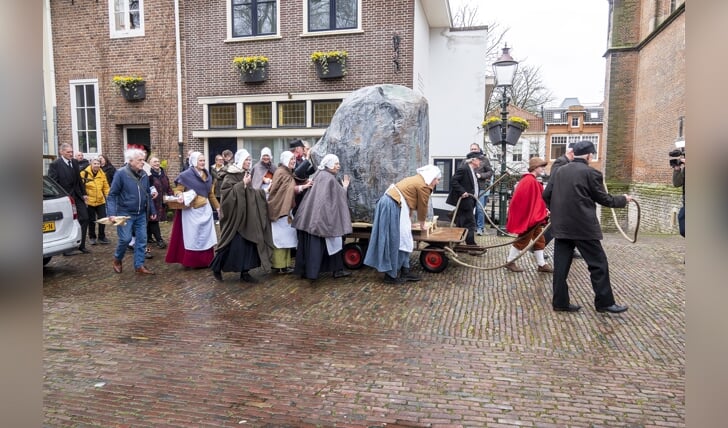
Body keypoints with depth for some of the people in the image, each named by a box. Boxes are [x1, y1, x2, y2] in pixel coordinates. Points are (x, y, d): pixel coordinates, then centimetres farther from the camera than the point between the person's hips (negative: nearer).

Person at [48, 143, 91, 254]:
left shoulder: (75, 162, 8)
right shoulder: (55, 164, -9)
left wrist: (83, 193, 11)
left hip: (77, 195, 6)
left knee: (84, 218, 4)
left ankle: (81, 245, 15)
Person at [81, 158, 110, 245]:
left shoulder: (102, 174, 3)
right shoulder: (84, 174, -9)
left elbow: (106, 187, 7)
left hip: (101, 201, 3)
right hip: (89, 202, -3)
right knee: (91, 220, 9)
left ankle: (102, 237, 18)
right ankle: (92, 237, 24)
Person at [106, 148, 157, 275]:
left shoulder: (144, 174, 4)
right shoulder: (121, 173, -13)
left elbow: (148, 194, 14)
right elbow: (112, 194, -12)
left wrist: (152, 210, 14)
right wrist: (111, 213, -21)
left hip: (141, 214, 6)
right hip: (125, 213, -5)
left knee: (142, 240, 5)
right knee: (125, 238, -5)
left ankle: (139, 266, 14)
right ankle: (117, 260, 22)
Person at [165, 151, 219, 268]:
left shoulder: (207, 176, 11)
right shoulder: (186, 175, -8)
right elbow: (177, 189, -6)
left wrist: (217, 207, 21)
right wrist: (180, 195, -28)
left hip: (205, 209, 6)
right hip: (191, 210, -6)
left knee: (206, 235, 7)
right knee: (192, 236, 0)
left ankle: (206, 260, 16)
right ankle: (191, 262, 10)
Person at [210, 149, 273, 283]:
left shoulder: (246, 174, 12)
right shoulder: (230, 175, -10)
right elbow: (227, 192, -21)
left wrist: (261, 192, 7)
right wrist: (242, 184, -22)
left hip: (246, 214, 7)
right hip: (234, 214, -7)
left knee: (248, 242, 5)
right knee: (232, 243, -6)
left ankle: (245, 272, 12)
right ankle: (216, 268, 14)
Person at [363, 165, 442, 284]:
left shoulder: (417, 180, 22)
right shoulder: (424, 187, -8)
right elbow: (422, 207, 2)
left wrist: (409, 219, 32)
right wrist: (422, 224, 19)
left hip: (388, 203, 11)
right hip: (393, 206, -10)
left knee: (401, 239, 13)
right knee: (396, 241, -4)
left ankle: (404, 271, 18)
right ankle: (392, 274, 3)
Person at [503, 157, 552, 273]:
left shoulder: (530, 180, 14)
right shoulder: (530, 181, -19)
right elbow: (531, 201, -22)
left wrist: (544, 211, 10)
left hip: (533, 217, 11)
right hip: (528, 217, -11)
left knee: (539, 240, 13)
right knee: (523, 240, -1)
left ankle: (541, 264, 18)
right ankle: (510, 262, 10)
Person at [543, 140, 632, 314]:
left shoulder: (560, 171, 9)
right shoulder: (590, 173, -7)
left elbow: (546, 195, 13)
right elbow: (604, 199, -1)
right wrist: (623, 199, 16)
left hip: (561, 225, 6)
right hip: (583, 226, -6)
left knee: (561, 264, 8)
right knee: (598, 264, 7)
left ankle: (560, 301, 12)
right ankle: (604, 302, 14)